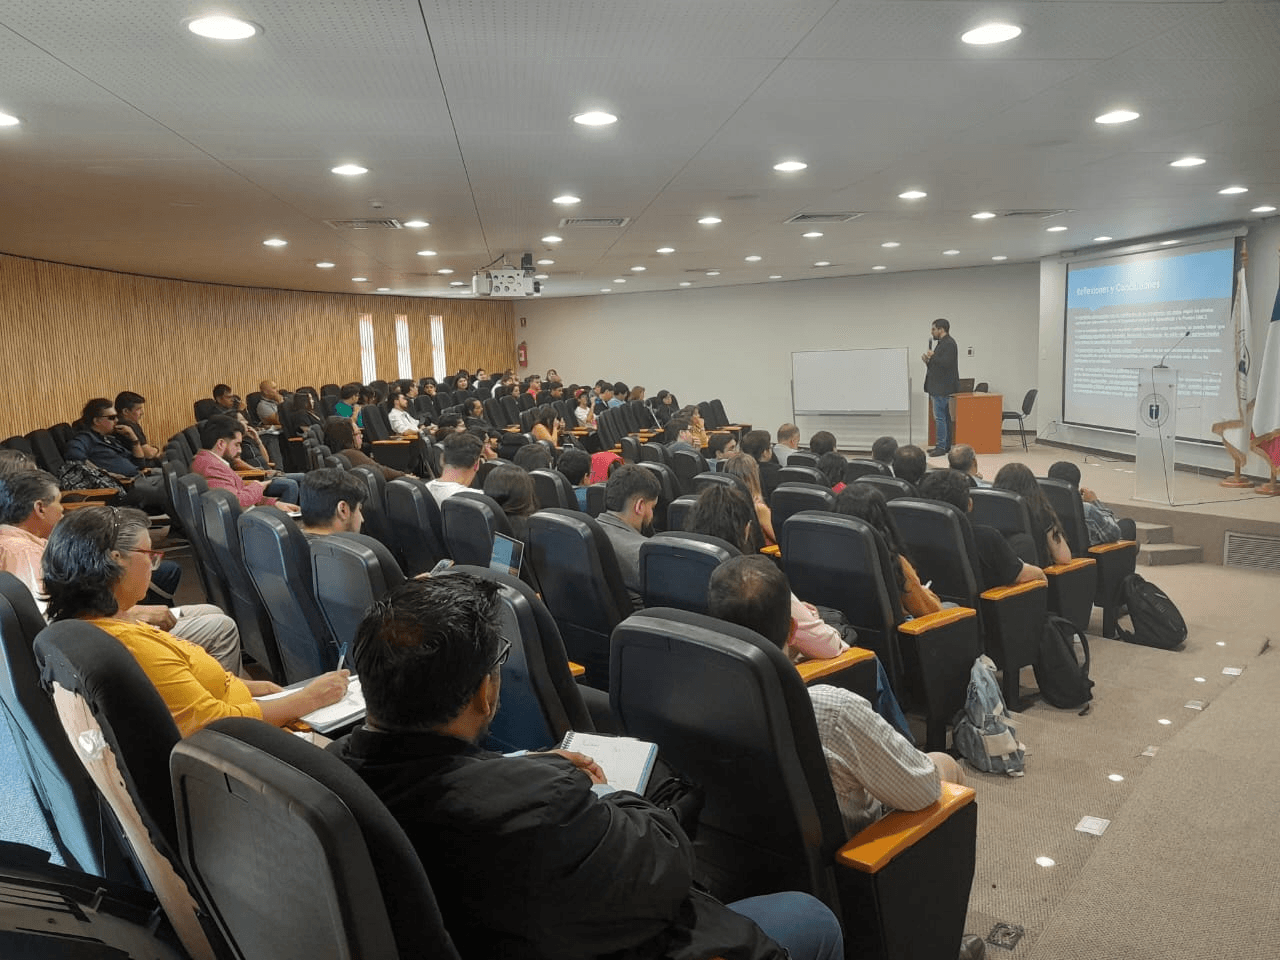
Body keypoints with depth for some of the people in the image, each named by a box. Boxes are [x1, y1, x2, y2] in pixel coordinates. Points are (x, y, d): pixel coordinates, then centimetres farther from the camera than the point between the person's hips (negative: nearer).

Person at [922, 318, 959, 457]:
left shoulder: (949, 344, -14)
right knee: (944, 417, 13)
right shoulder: (941, 343, 18)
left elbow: (946, 363, -26)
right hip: (938, 387, 11)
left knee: (939, 417, -10)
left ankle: (941, 447, -8)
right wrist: (928, 360, 4)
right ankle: (946, 445, 18)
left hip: (941, 388, -11)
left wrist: (932, 356, -14)